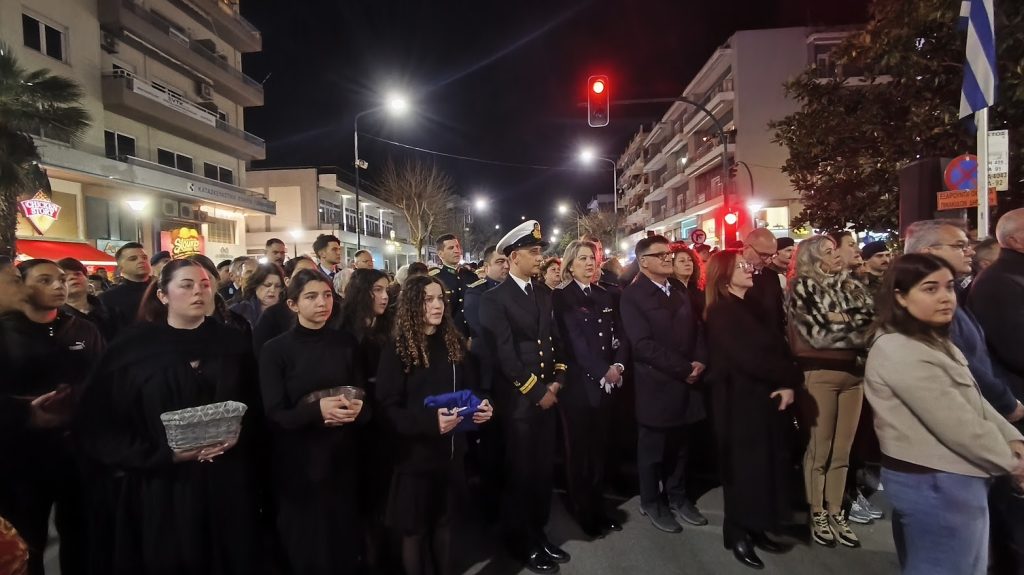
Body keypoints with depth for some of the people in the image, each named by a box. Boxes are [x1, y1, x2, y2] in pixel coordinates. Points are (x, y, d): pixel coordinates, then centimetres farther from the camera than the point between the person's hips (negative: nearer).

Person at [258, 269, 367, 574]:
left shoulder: (346, 343, 3)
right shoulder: (275, 350, -6)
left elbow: (365, 401, 3)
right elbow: (274, 415, -10)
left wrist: (357, 409, -20)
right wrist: (317, 410, -27)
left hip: (341, 459, 2)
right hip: (297, 464, -2)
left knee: (345, 544, 12)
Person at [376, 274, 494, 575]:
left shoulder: (454, 342, 3)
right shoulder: (398, 349, -11)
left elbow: (468, 388, 11)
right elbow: (387, 408, -15)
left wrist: (480, 406, -11)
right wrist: (429, 422, -29)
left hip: (450, 451, 4)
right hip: (415, 454, -4)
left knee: (444, 521, 19)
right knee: (415, 528, 11)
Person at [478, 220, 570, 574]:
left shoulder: (544, 296, 13)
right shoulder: (494, 299, -10)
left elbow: (555, 340, 14)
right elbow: (504, 355, -15)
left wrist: (556, 381, 0)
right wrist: (535, 392, -12)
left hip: (547, 396, 6)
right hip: (517, 400, -6)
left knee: (543, 471, 15)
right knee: (520, 473, 7)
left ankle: (539, 533, 34)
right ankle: (523, 543, 26)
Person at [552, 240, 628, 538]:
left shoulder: (606, 296, 13)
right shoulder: (561, 297, -4)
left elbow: (619, 335, 7)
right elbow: (574, 341, -12)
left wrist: (619, 365, -10)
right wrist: (603, 371, -14)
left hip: (608, 383, 5)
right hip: (579, 383, -5)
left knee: (601, 448, 11)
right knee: (581, 450, 6)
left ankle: (599, 508, 27)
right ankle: (585, 513, 21)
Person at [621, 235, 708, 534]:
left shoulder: (679, 288, 10)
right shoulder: (632, 296, -12)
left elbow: (696, 327, 11)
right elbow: (644, 344, -19)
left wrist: (700, 361, -6)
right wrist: (684, 369, -17)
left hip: (686, 381, 6)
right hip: (655, 384, -6)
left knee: (680, 446, 16)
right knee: (653, 449, 9)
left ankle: (677, 497, 34)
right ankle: (652, 503, 27)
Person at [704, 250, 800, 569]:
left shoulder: (751, 308, 13)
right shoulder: (721, 312, -14)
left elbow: (779, 347, 7)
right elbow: (750, 358, -21)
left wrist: (788, 383, -9)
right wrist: (792, 376, -9)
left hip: (766, 398, 8)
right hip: (741, 401, -8)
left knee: (767, 465, 13)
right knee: (744, 468, 4)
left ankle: (756, 529, 29)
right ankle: (738, 536, 21)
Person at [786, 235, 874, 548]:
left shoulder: (851, 285, 11)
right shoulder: (802, 287, -4)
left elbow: (874, 320, 2)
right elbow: (818, 333, -11)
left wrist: (841, 320, -10)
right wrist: (855, 326, -3)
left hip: (853, 372, 5)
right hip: (819, 373, -5)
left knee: (843, 449, 11)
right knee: (820, 447, 6)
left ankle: (836, 512, 24)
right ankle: (817, 514, 19)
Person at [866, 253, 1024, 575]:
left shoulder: (933, 342, 12)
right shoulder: (900, 353, -24)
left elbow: (976, 403, 13)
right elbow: (956, 425, -22)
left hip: (946, 477, 10)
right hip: (934, 482, -10)